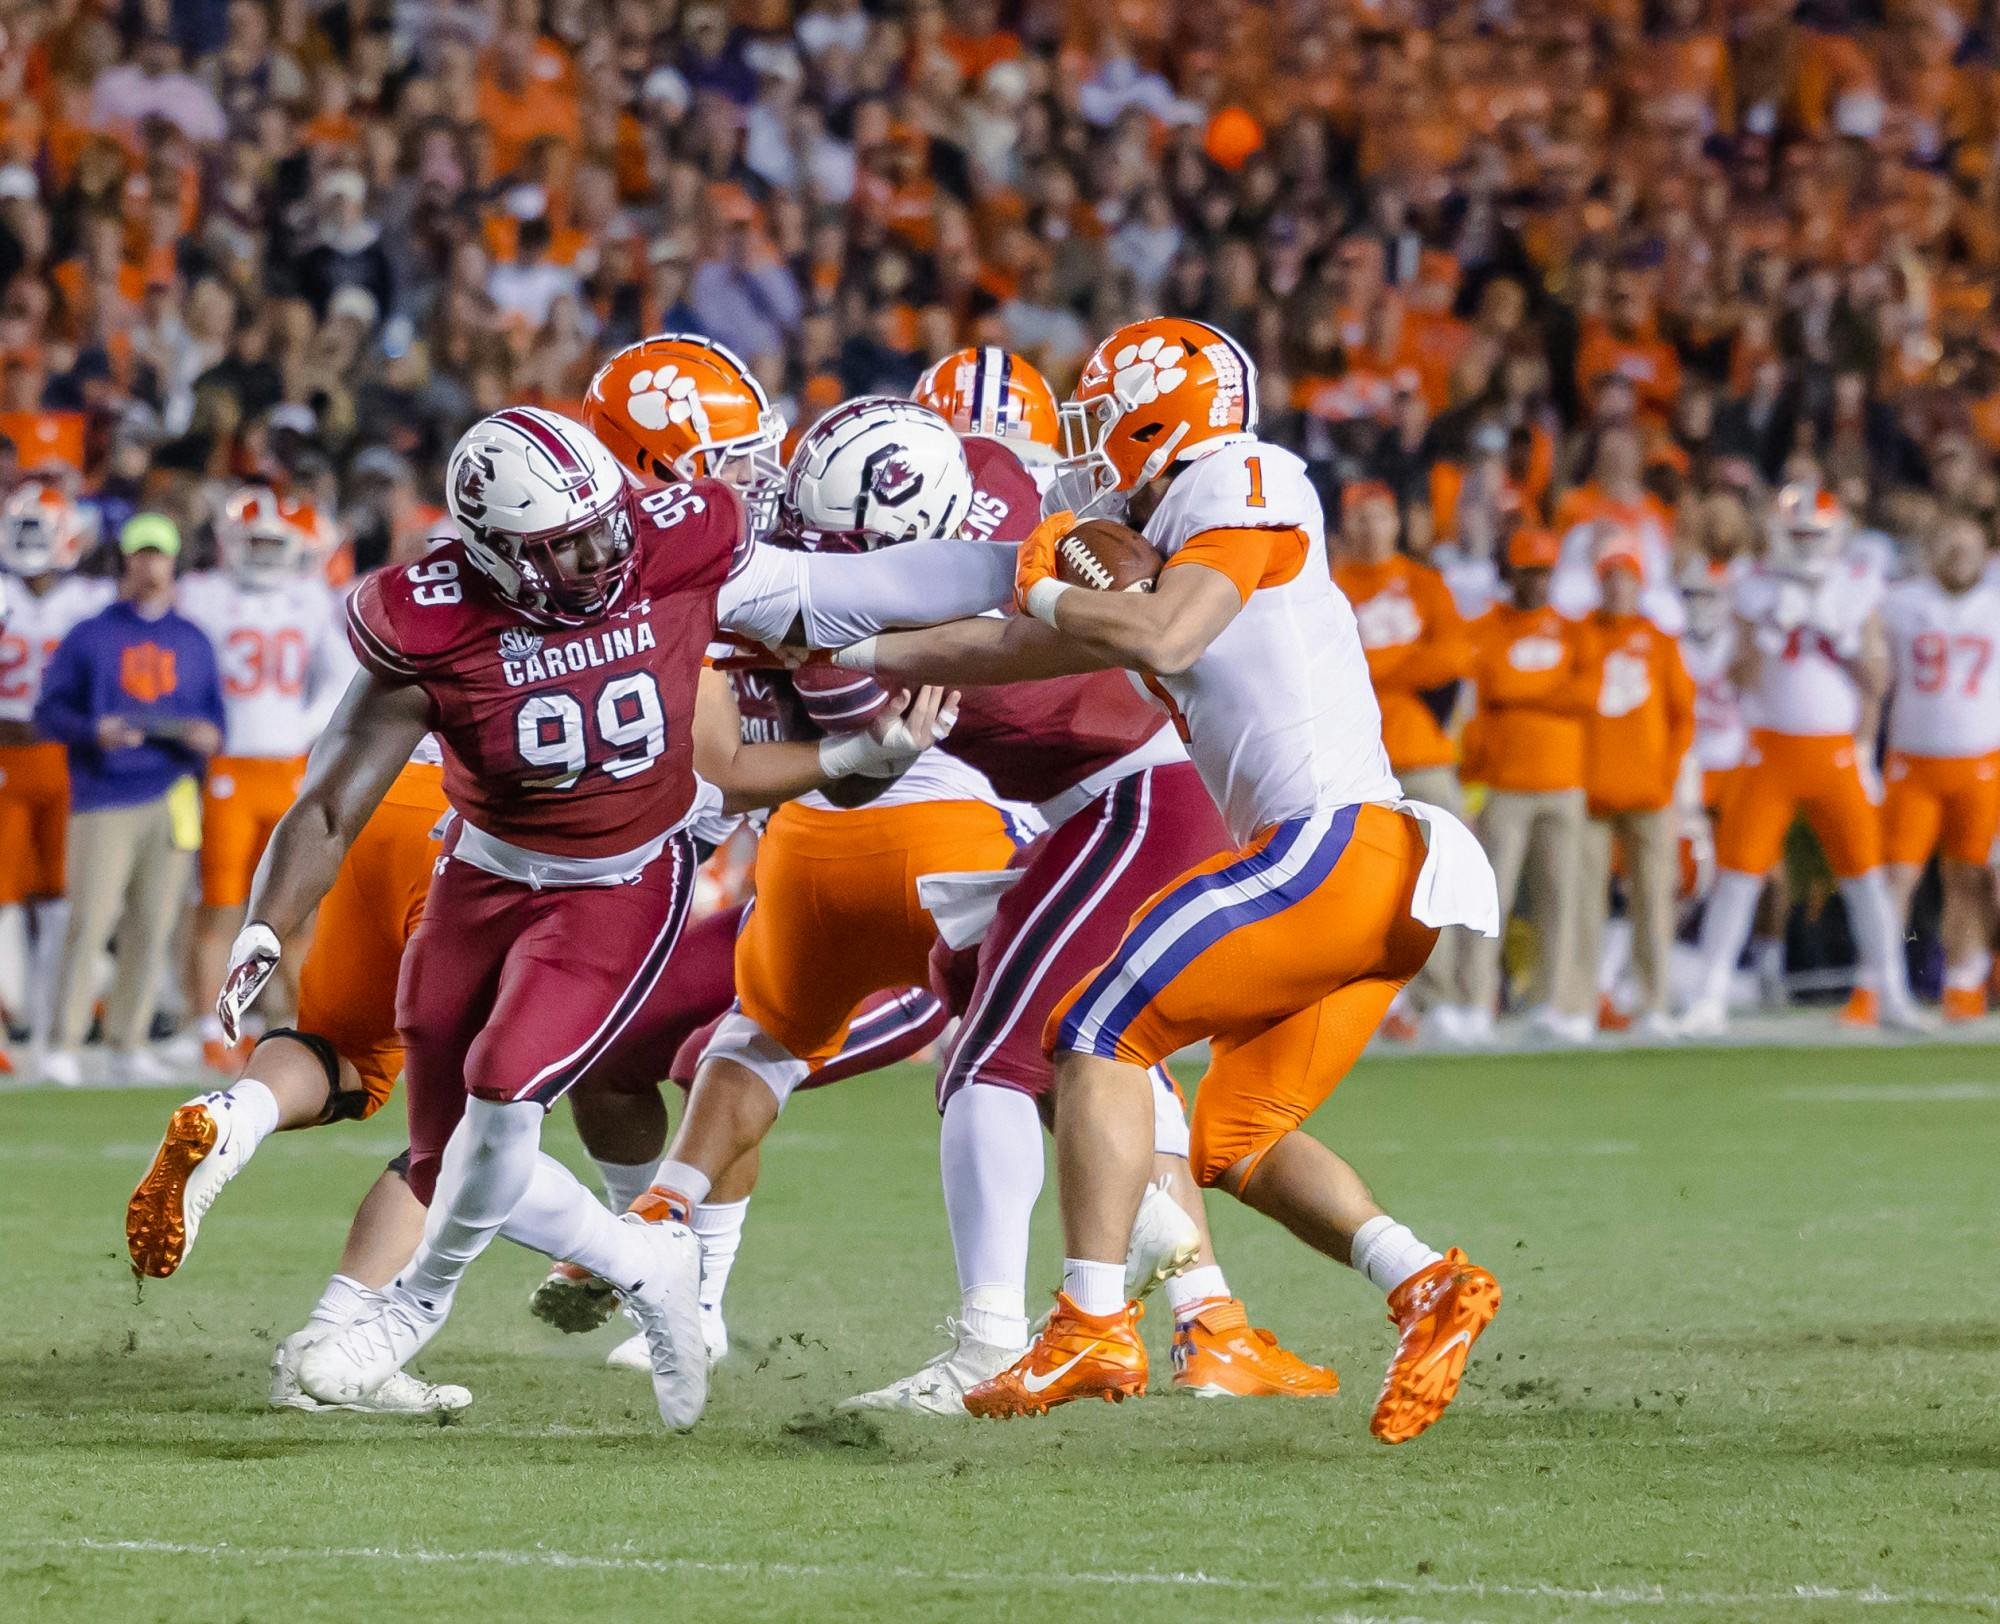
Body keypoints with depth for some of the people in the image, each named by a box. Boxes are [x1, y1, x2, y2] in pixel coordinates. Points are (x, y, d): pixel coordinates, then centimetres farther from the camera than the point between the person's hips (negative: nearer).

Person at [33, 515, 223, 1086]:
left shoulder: (194, 642, 15)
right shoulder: (89, 636, 4)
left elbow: (213, 714, 18)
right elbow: (49, 712, 1)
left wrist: (208, 737, -5)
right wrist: (95, 731, -17)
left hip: (173, 797, 4)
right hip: (104, 800, -4)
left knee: (151, 931, 4)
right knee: (89, 925, -10)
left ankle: (128, 1046, 10)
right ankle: (64, 1045, -6)